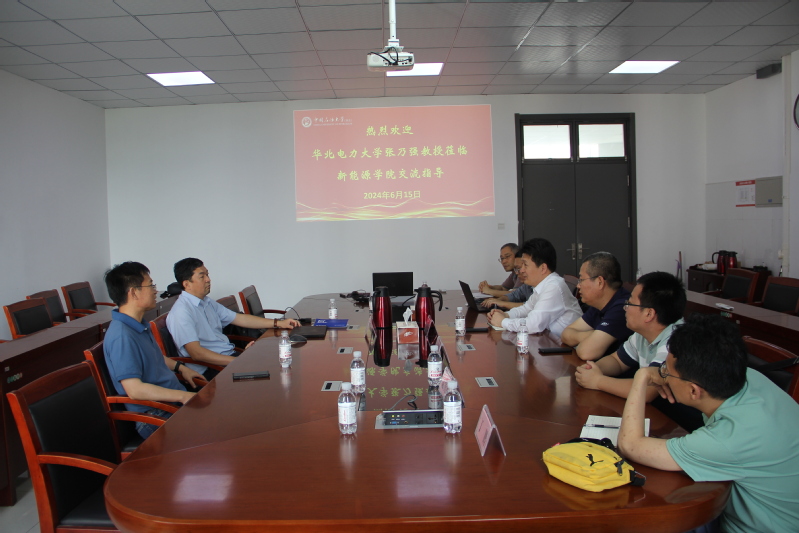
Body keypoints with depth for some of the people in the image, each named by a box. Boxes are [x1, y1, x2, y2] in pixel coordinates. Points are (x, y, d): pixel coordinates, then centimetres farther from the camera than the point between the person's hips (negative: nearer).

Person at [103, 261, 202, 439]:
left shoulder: (139, 326, 12)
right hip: (156, 417, -10)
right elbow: (134, 389, -27)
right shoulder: (121, 337, -21)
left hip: (173, 399, 10)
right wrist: (182, 396, -26)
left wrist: (180, 367, 20)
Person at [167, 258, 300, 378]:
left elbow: (239, 319, 21)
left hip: (231, 354, 9)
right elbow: (197, 353, -21)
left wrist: (278, 323, 16)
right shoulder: (181, 312, -13)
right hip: (211, 368, -9)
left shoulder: (207, 302, 17)